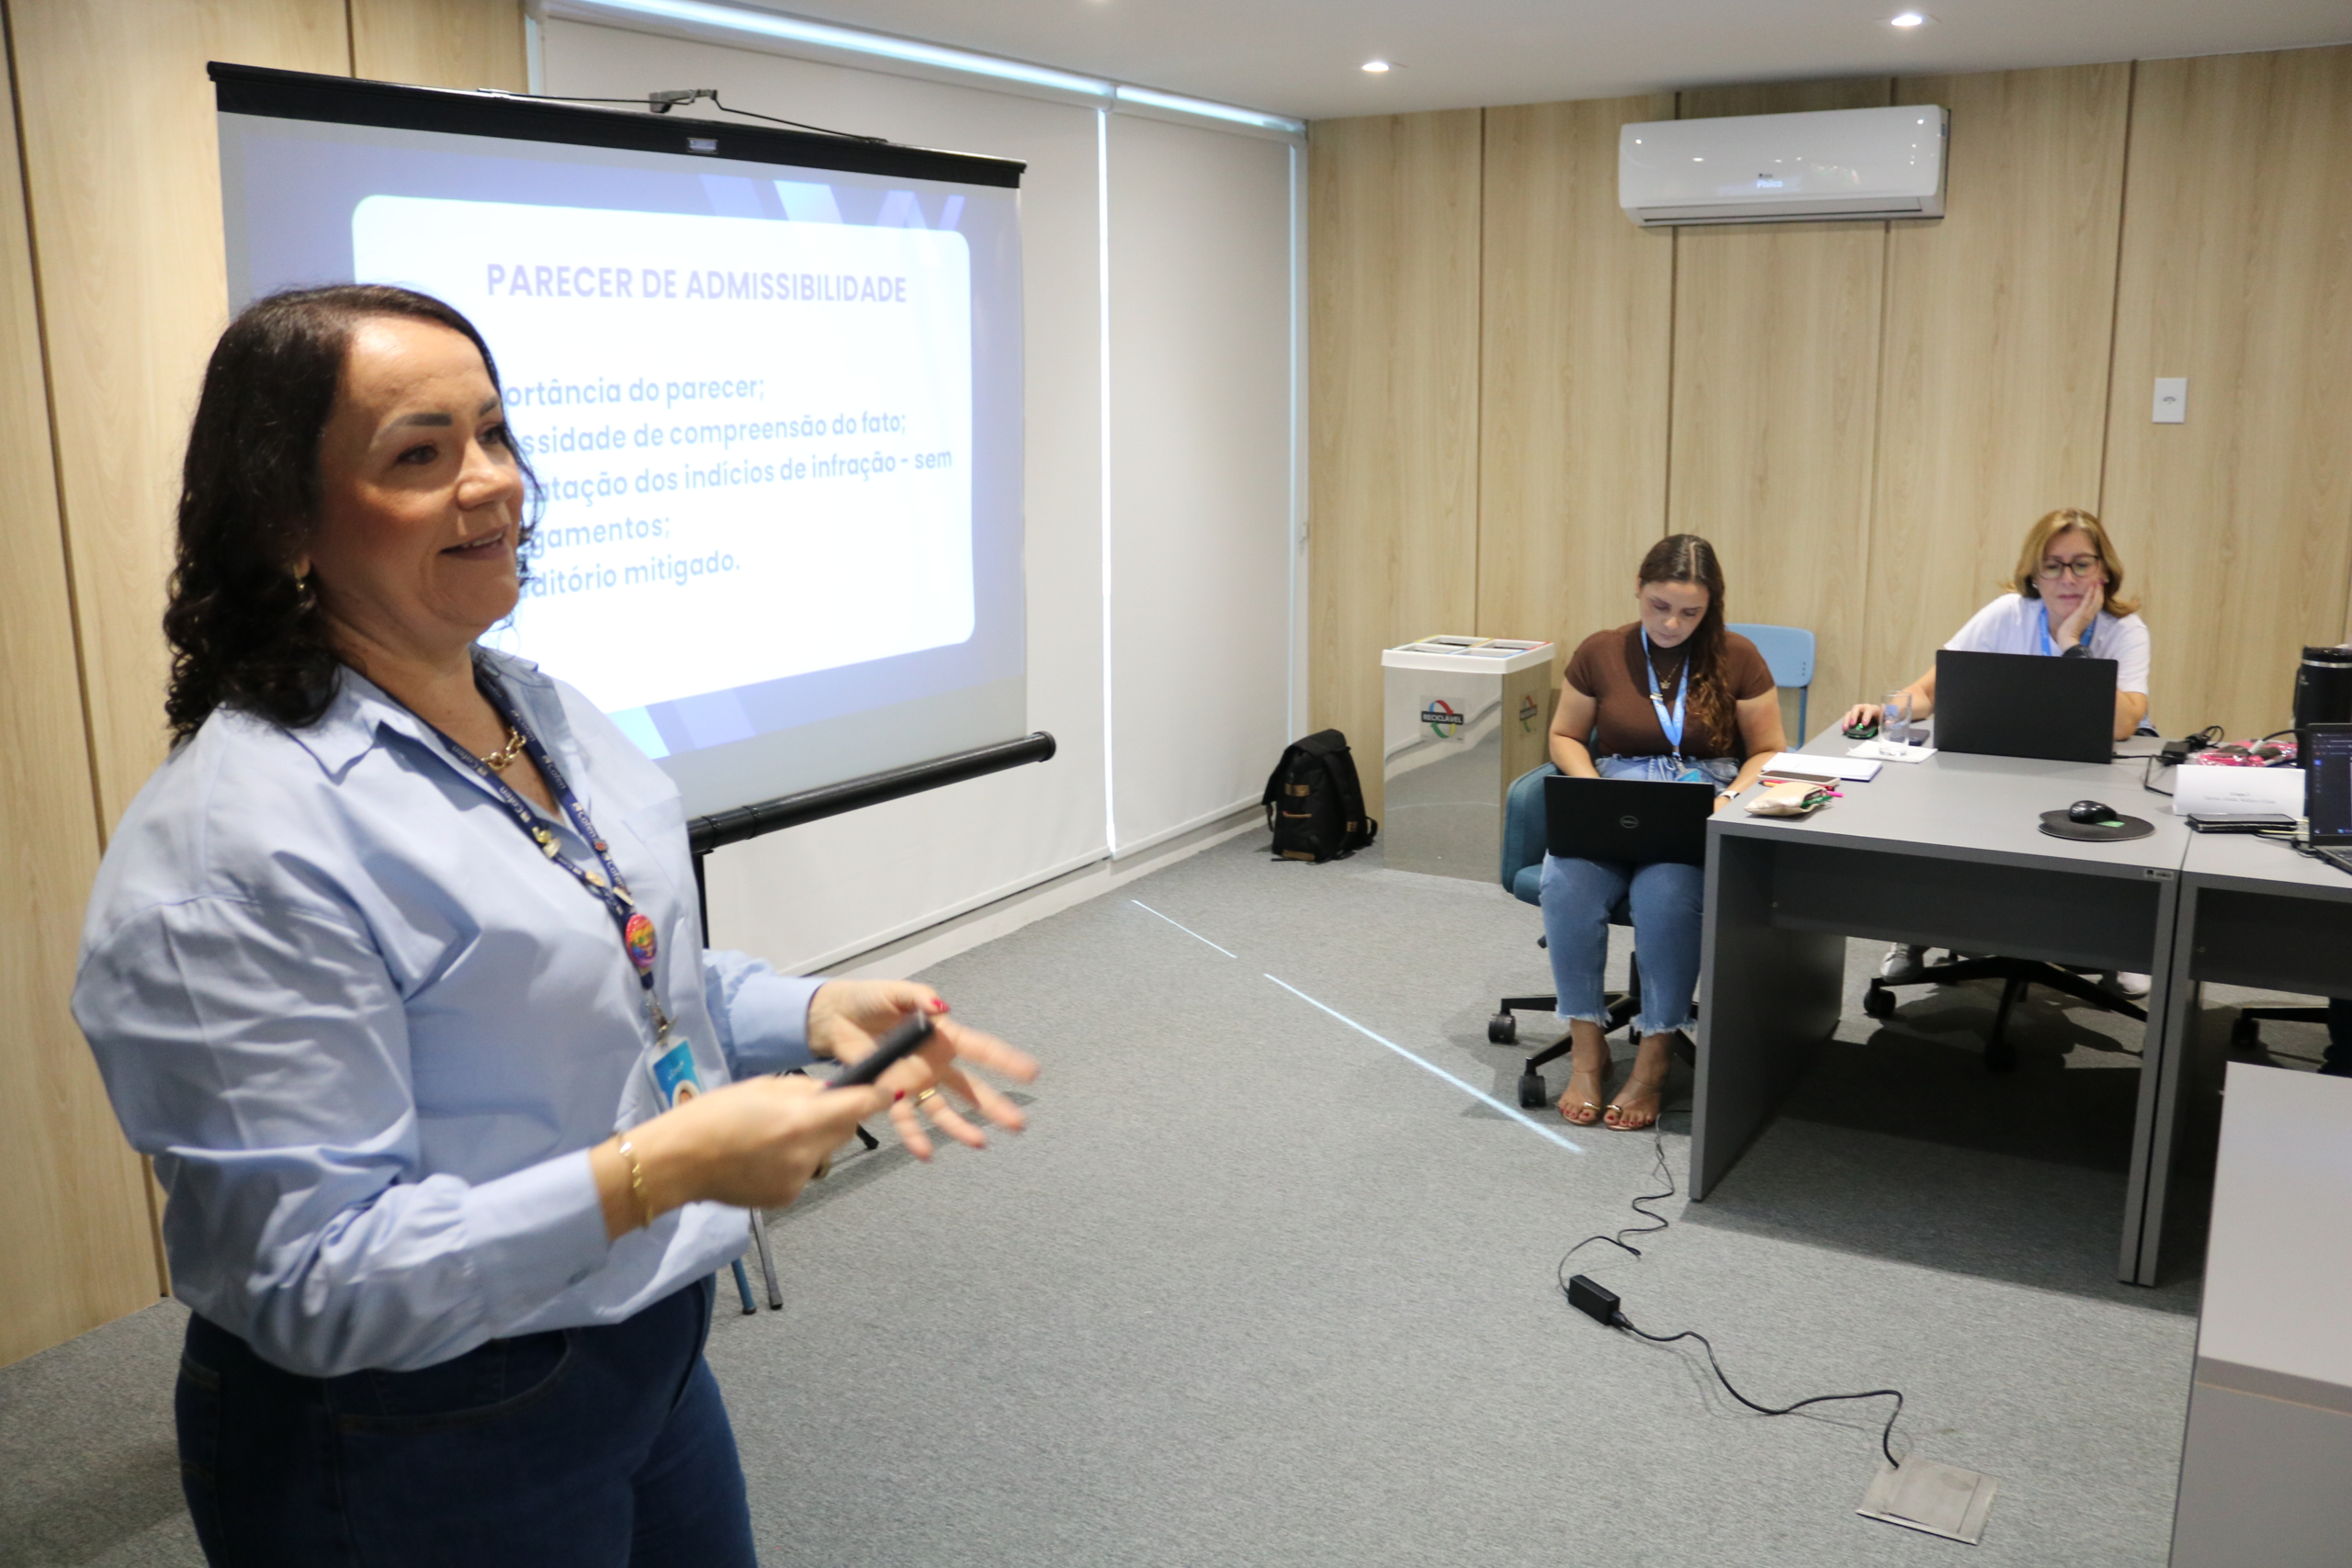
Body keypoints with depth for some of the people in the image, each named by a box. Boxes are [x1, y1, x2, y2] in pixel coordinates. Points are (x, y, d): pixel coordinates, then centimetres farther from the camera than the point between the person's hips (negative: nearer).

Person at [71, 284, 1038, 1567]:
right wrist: (661, 1168, -32)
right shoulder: (235, 843, -25)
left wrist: (819, 1014, -5)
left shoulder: (547, 713, 1)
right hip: (413, 1452, -7)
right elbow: (312, 1281, -24)